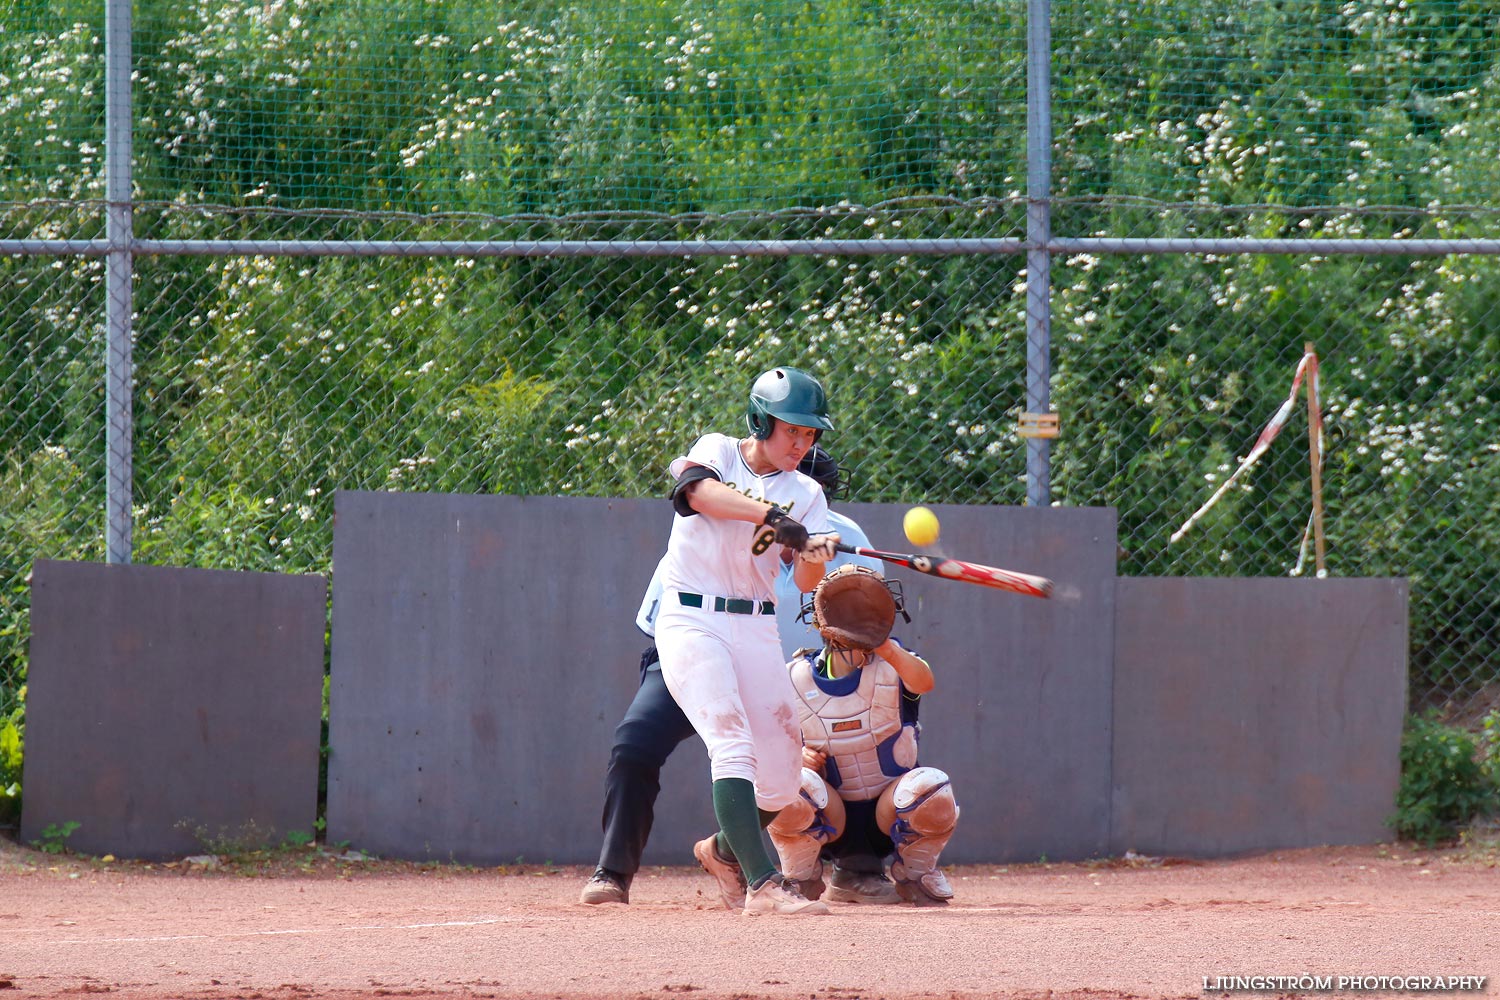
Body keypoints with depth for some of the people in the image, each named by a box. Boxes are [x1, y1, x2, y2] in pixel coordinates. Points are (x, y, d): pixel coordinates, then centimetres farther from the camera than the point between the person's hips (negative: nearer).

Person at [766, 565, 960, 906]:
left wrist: (887, 650, -55)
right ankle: (801, 883, -4)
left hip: (888, 814, 0)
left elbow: (924, 682, -34)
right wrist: (798, 756, -21)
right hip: (829, 819, 0)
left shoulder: (891, 663, -9)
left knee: (931, 788, -32)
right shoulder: (794, 679, -6)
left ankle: (913, 875, 0)